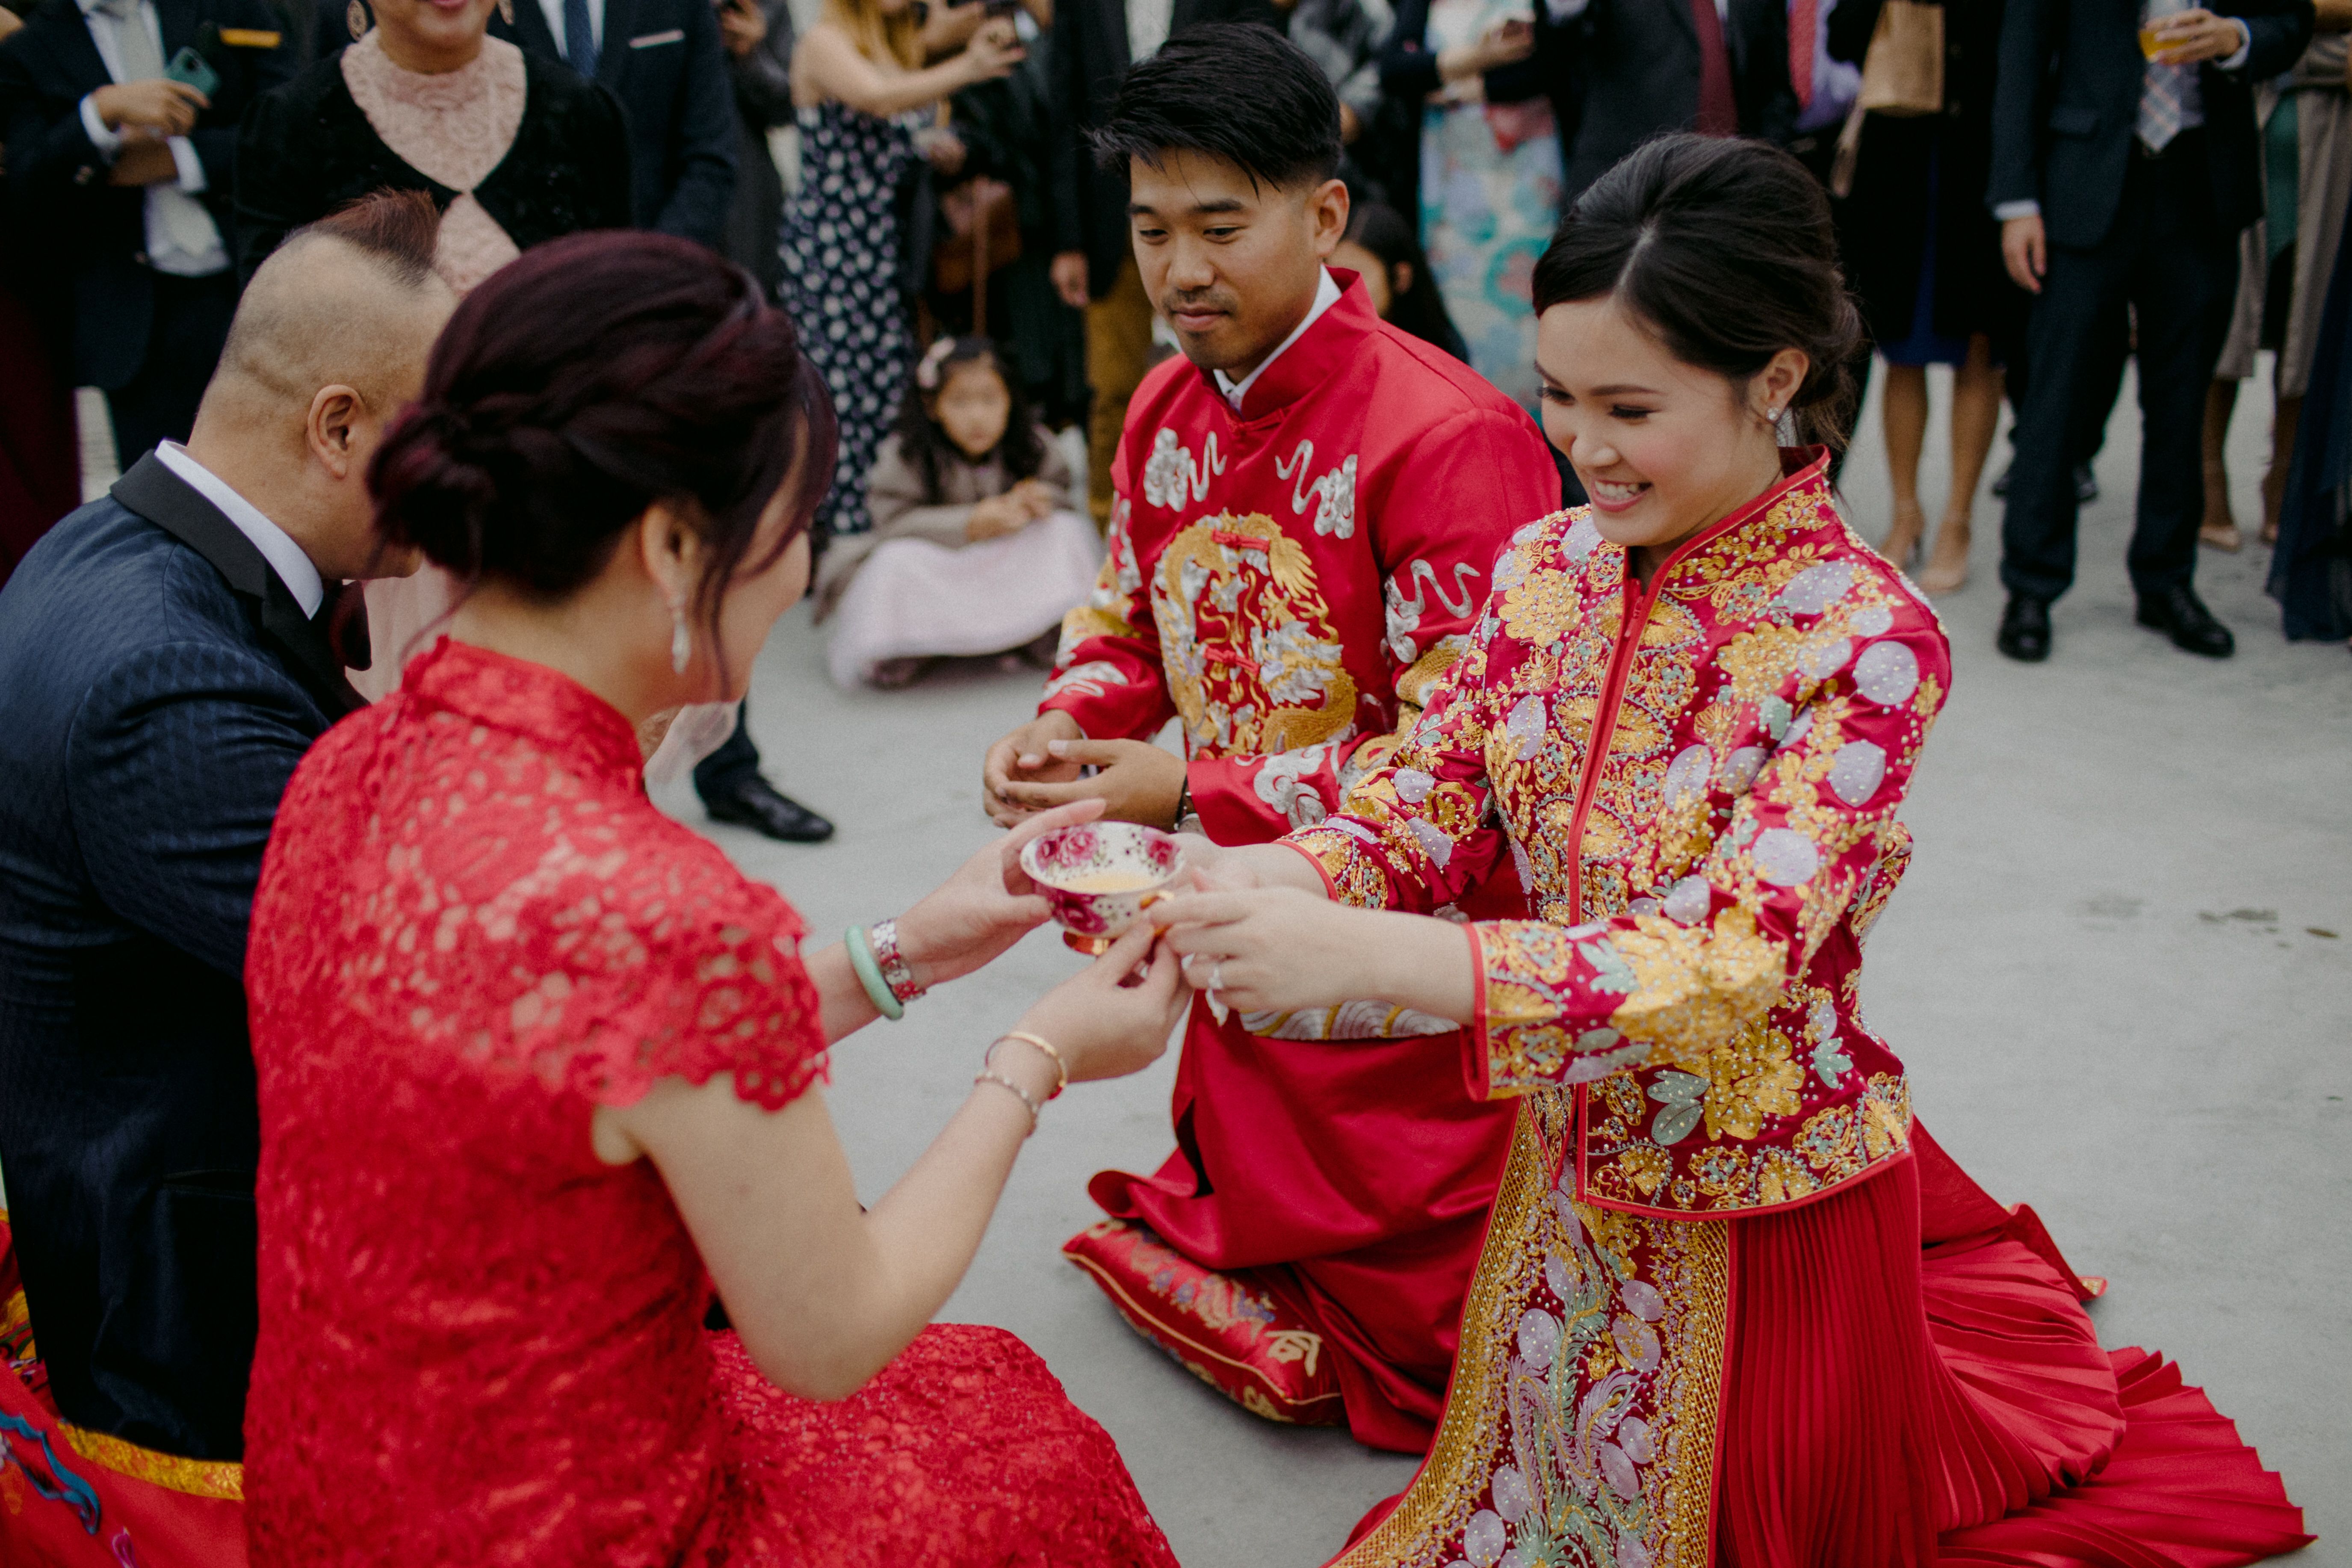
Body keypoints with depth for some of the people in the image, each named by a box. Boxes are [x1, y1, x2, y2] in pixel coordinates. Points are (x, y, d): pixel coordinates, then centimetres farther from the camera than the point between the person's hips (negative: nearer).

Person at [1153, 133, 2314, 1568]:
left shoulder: (1868, 641, -25)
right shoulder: (1549, 568, -7)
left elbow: (1729, 968, -34)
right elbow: (1426, 807, -7)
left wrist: (1357, 953, -44)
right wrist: (1269, 881, -30)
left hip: (1765, 1204, -6)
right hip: (1569, 1167, 6)